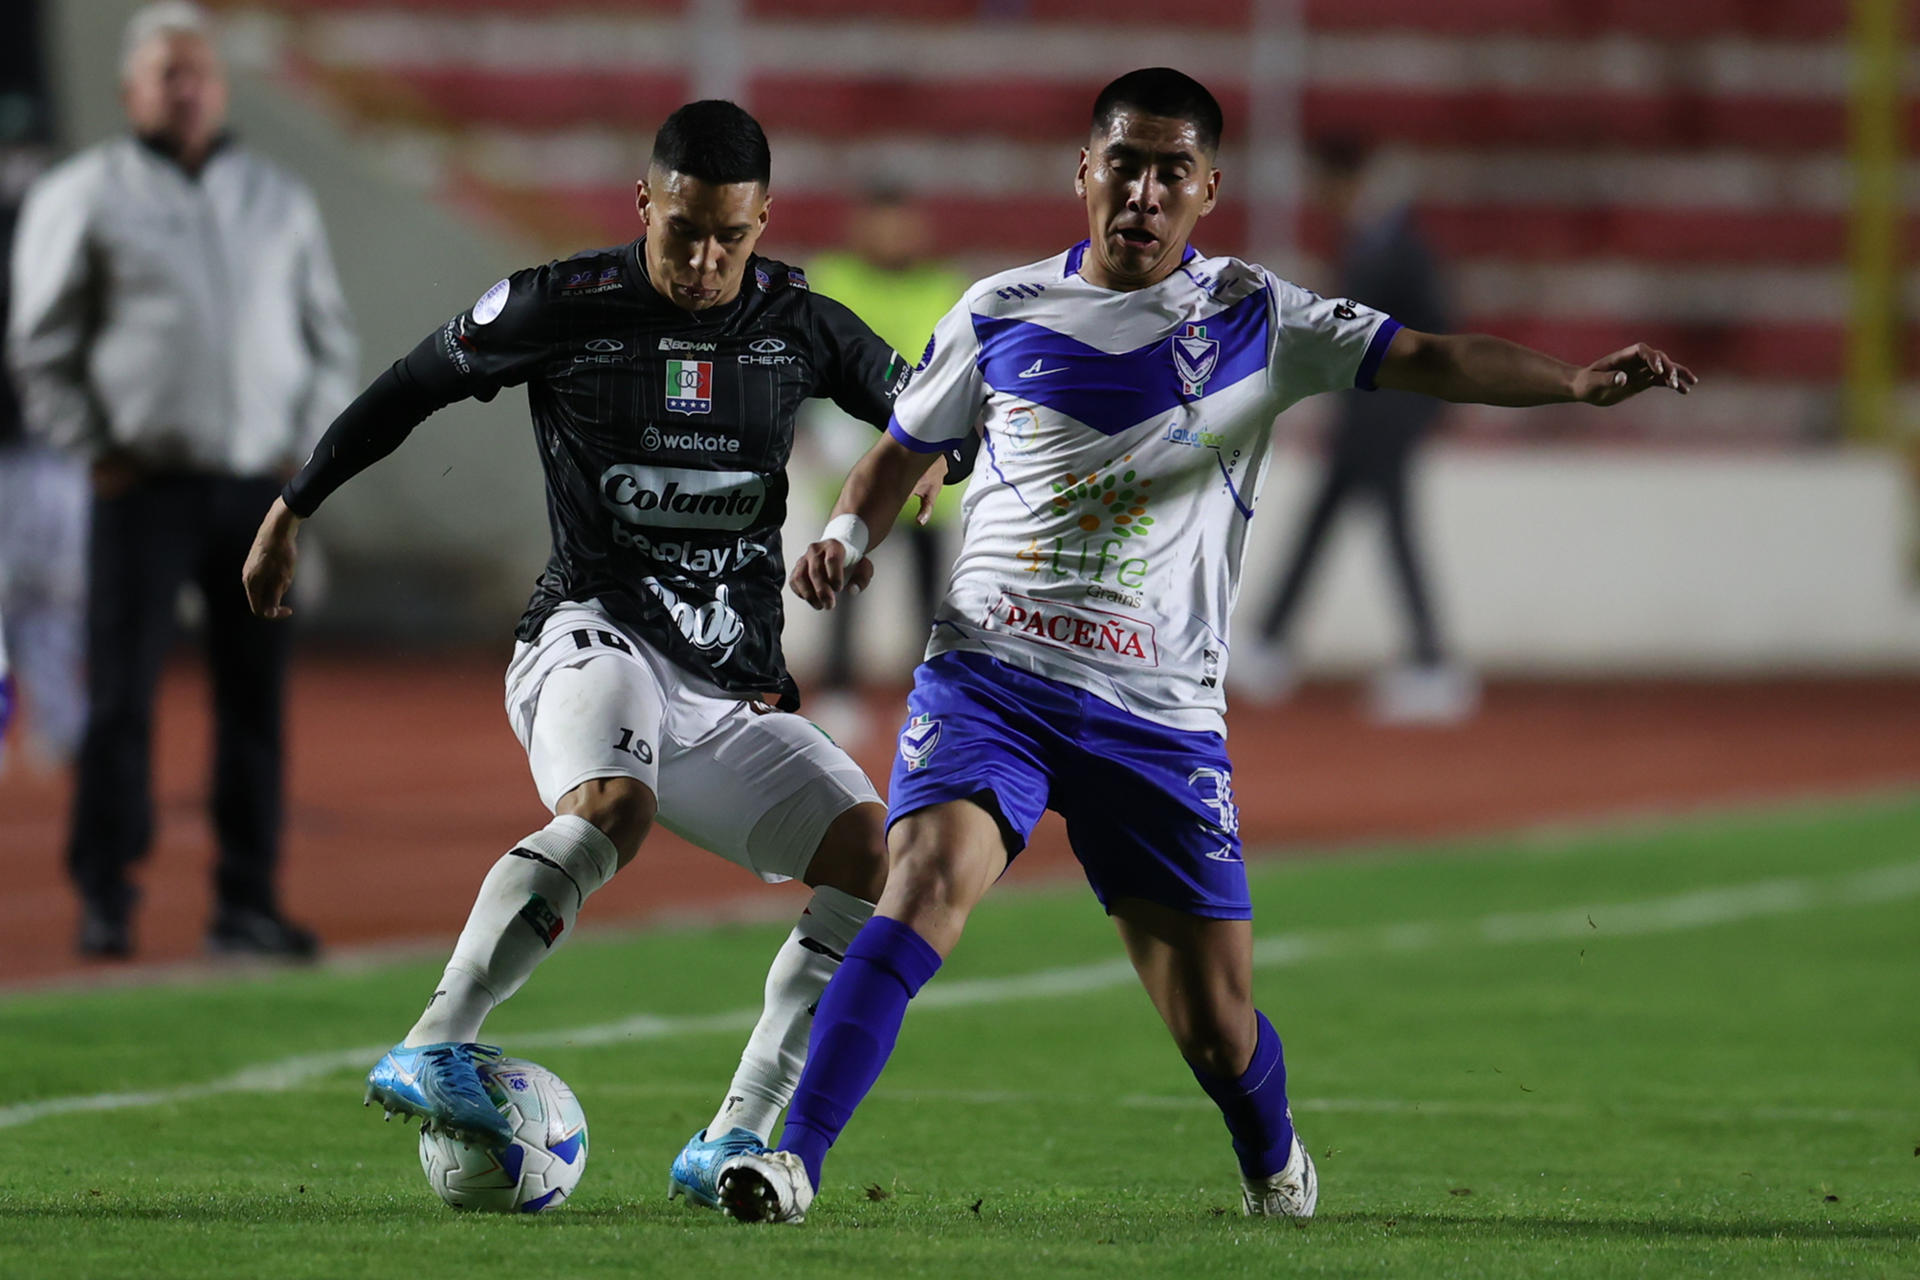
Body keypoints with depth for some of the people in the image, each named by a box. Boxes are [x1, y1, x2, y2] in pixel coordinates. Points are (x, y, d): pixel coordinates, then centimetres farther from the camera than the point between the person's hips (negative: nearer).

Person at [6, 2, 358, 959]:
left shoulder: (281, 200, 14)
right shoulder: (82, 196, 3)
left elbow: (330, 341, 19)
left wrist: (304, 444, 7)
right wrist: (97, 453, -4)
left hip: (259, 486, 4)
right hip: (147, 480, -4)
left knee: (256, 696, 3)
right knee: (122, 696, -7)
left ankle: (246, 902, 8)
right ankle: (103, 898, 0)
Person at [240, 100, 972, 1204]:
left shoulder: (799, 326, 8)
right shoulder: (564, 306, -1)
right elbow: (410, 389, 11)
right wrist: (292, 512, 18)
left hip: (734, 688, 5)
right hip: (597, 643, -5)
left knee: (871, 856, -15)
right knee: (611, 807, -38)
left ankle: (736, 1139, -13)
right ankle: (431, 1052, -40)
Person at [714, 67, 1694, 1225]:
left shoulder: (1253, 319, 5)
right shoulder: (1001, 314, 8)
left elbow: (1419, 359, -5)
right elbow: (904, 450, 20)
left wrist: (1577, 382, -20)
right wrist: (850, 536, -1)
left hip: (1159, 707, 0)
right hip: (990, 671, 0)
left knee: (1214, 1022, 2)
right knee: (928, 885, -27)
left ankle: (1274, 1161, 36)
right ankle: (794, 1161, -27)